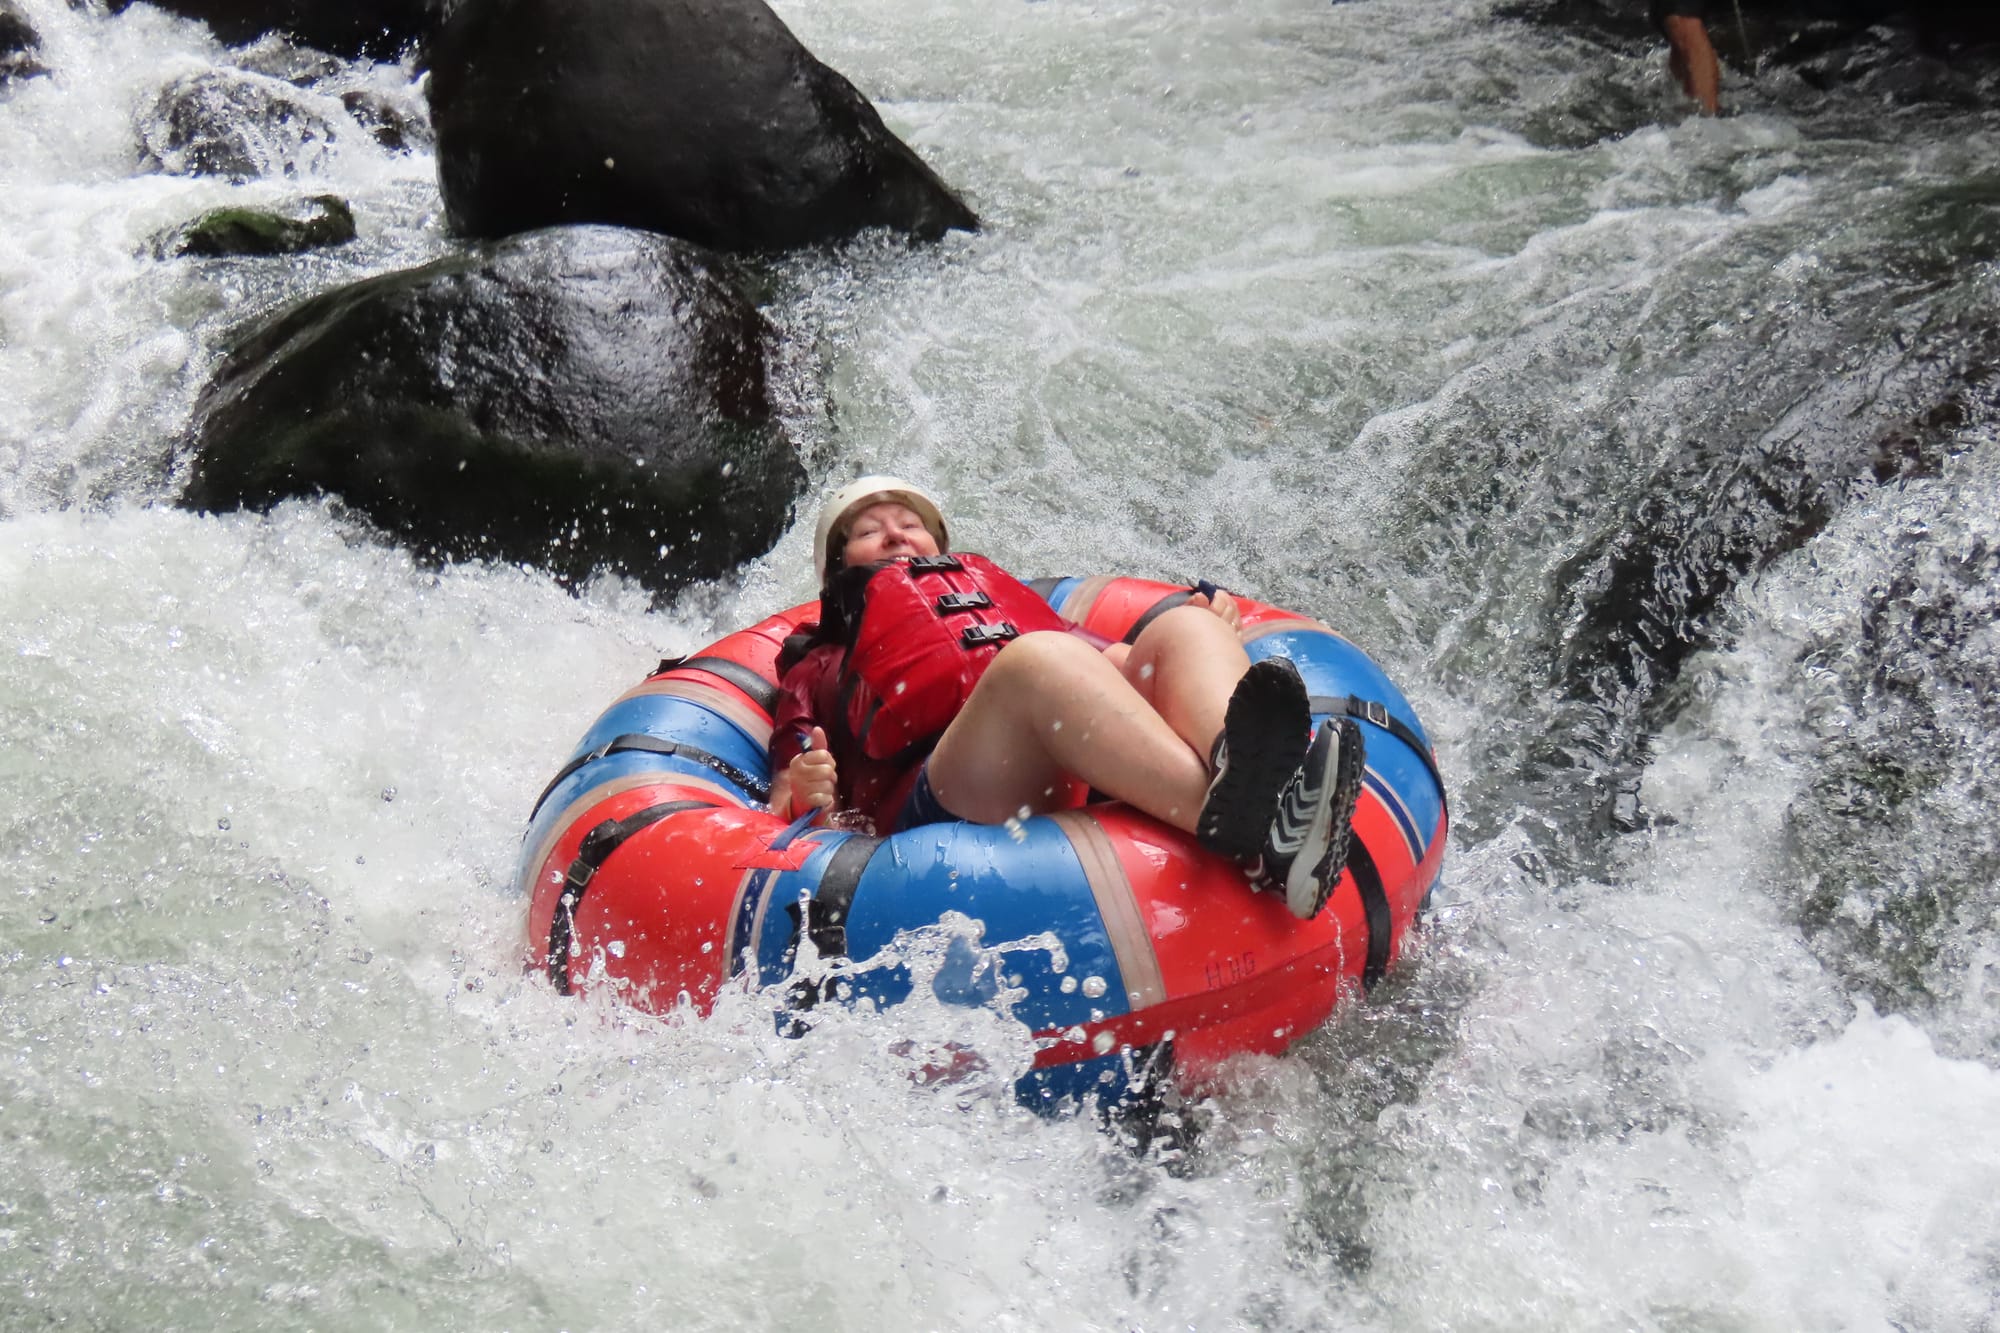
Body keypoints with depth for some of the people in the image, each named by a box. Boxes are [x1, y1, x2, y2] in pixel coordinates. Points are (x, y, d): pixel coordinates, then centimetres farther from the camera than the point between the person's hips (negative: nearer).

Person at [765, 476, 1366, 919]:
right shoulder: (821, 667, 36)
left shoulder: (1001, 588, 44)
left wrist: (1206, 635, 11)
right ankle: (1239, 825, -57)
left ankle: (1235, 762, -54)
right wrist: (806, 798, -2)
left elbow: (1124, 665, 30)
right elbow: (785, 812, 21)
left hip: (1097, 787, 4)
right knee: (1037, 660, -31)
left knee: (1183, 627, -19)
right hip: (945, 810, -3)